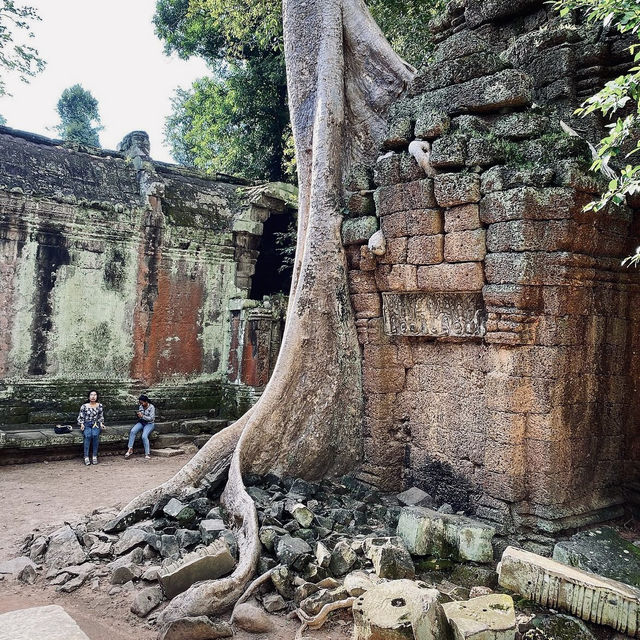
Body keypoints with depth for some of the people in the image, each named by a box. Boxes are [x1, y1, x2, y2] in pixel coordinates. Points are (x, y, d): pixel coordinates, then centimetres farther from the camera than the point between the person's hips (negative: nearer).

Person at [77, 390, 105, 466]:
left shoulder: (99, 406, 9)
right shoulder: (84, 406, 3)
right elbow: (80, 417, 6)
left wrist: (101, 423, -2)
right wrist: (81, 424, -10)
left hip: (96, 425, 1)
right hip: (86, 425, -1)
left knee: (95, 435, -32)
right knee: (88, 435, -33)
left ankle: (95, 456, -28)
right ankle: (86, 457, -33)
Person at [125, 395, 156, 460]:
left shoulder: (151, 407, -8)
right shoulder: (140, 407, 9)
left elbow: (151, 418, -14)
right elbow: (139, 417, 18)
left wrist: (142, 416, -21)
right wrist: (137, 415, -5)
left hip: (149, 424, -5)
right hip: (141, 422, 5)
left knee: (144, 436, -30)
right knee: (132, 431, -25)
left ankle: (147, 453, -22)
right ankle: (130, 449, -25)